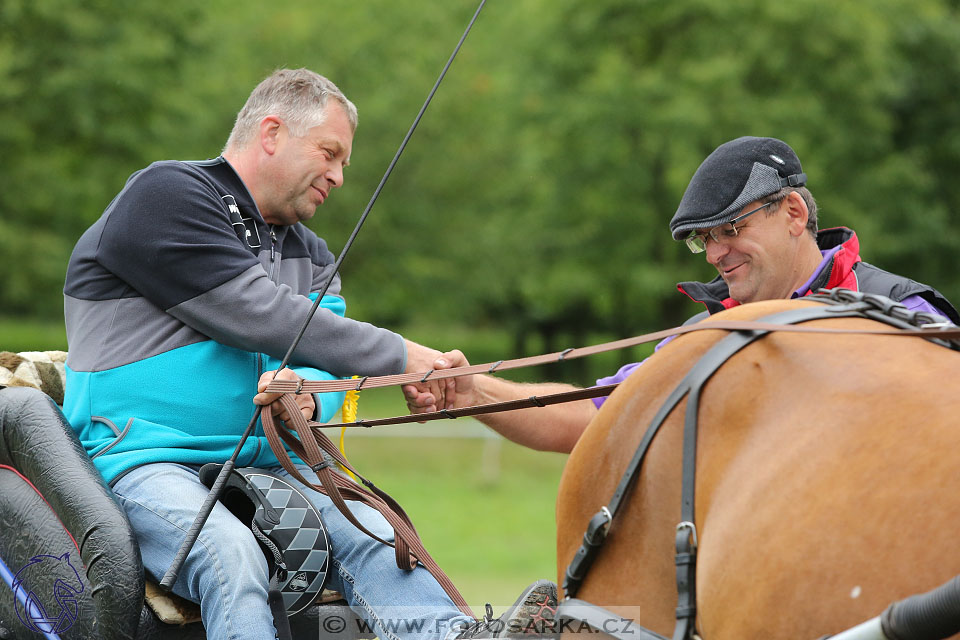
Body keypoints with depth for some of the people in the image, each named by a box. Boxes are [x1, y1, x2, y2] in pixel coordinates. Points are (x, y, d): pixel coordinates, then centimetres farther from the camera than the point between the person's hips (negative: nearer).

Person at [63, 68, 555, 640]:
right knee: (231, 556, -36)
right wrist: (401, 357, -11)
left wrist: (307, 395, -18)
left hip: (262, 464, 6)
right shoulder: (163, 197, -3)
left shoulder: (312, 257, 24)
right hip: (138, 459, -6)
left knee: (367, 533, -23)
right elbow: (257, 314, -13)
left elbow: (323, 362, 9)